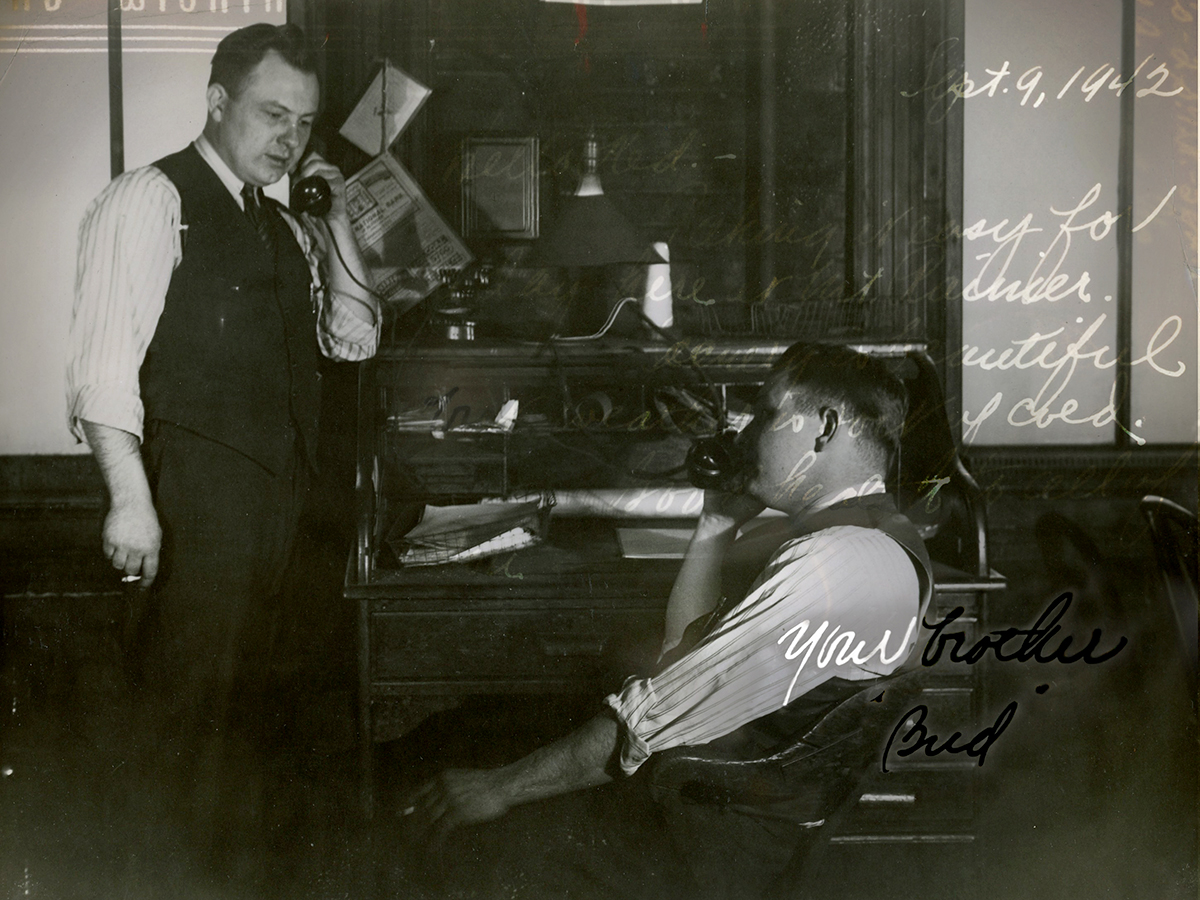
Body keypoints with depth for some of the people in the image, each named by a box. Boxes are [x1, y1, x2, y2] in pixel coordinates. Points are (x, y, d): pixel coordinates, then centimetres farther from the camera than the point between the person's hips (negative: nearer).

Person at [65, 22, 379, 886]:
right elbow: (106, 359, -14)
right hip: (199, 492, -8)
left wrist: (338, 224, 7)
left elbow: (354, 339, 19)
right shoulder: (149, 201, -6)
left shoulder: (282, 226, 18)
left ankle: (233, 845, 23)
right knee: (194, 693, -7)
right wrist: (130, 494, -23)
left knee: (243, 686, 13)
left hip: (280, 487, 8)